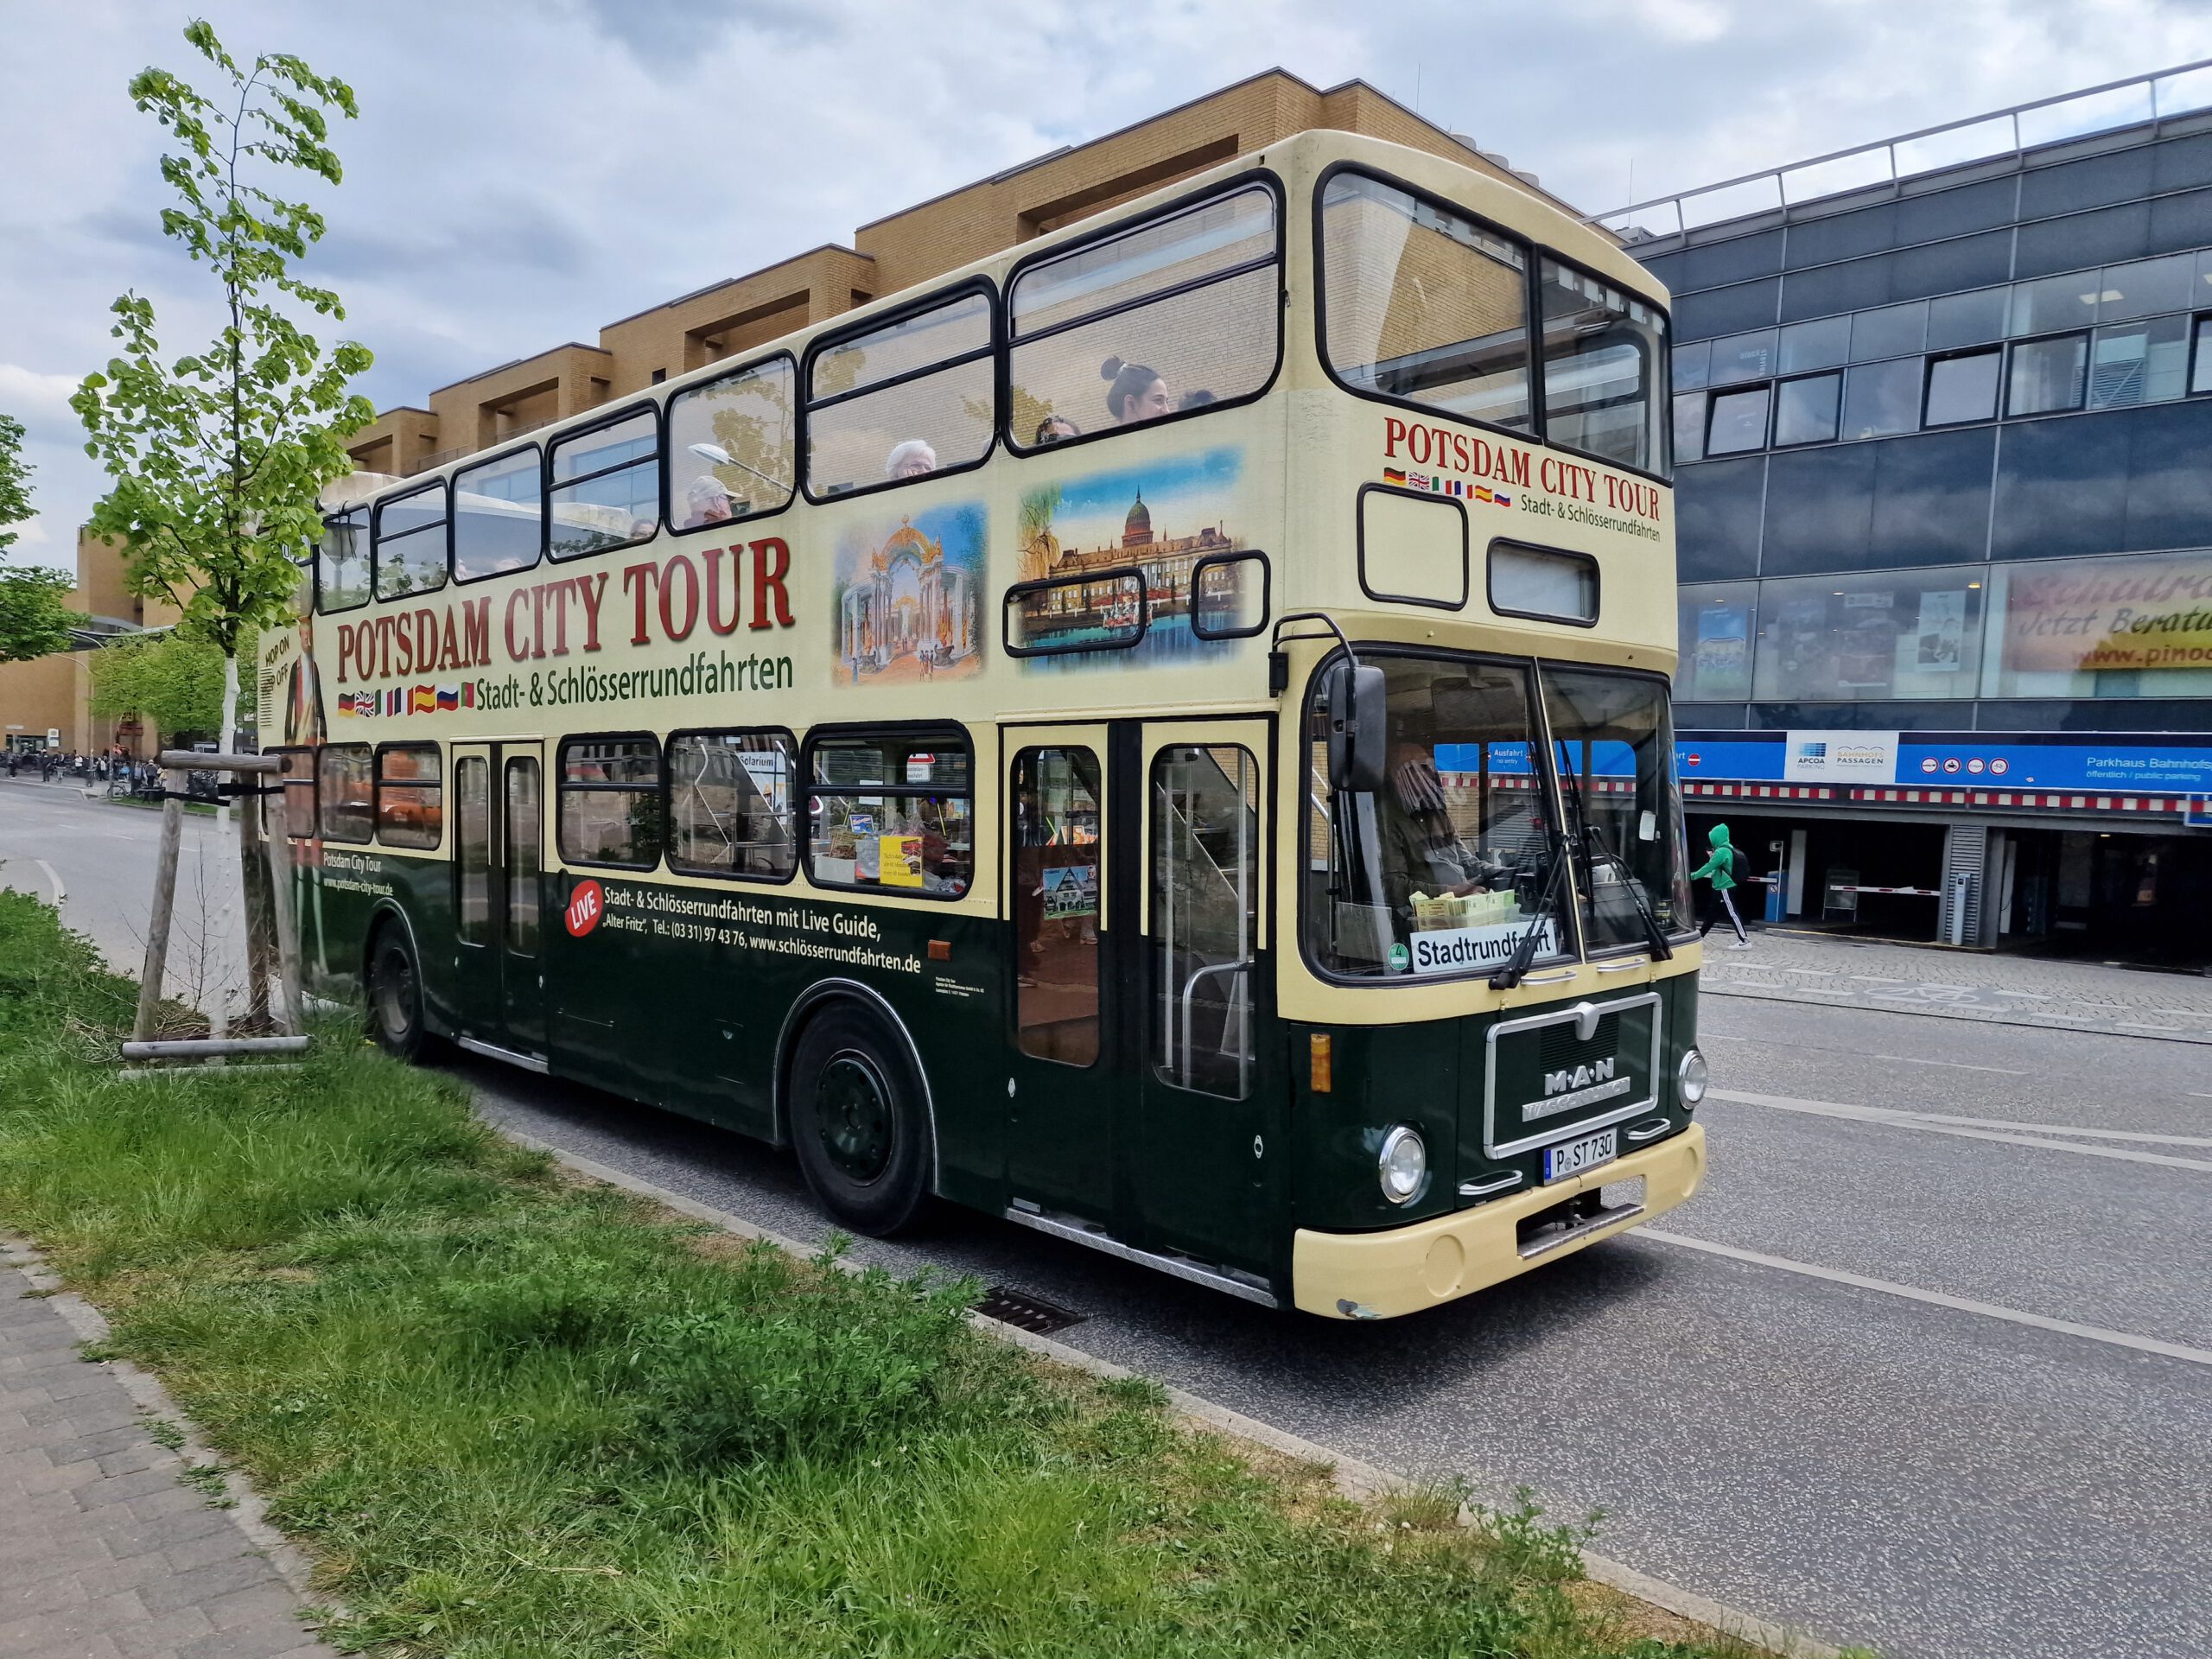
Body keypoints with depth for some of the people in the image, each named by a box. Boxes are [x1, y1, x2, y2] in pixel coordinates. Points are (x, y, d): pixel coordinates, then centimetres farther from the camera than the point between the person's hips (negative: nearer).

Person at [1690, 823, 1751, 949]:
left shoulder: (1721, 852, -19)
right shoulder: (1728, 849, 12)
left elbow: (1708, 867, -16)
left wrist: (1693, 876, -7)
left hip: (1724, 889, -10)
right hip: (1722, 888, 10)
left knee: (1732, 913, -9)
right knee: (1711, 912, 16)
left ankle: (1744, 941, -10)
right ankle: (1699, 935, 24)